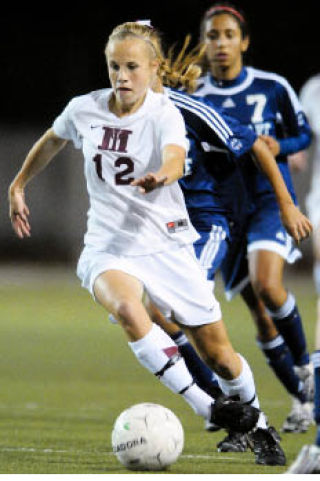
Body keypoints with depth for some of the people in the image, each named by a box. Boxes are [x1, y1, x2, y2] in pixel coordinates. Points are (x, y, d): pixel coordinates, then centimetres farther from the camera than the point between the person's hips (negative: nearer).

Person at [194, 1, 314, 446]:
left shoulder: (272, 87, -2)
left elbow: (303, 134, 10)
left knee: (267, 285, -27)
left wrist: (279, 147, -10)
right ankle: (303, 399, 18)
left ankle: (304, 363, -2)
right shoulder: (195, 98, 0)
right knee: (260, 313, 3)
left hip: (271, 199, -3)